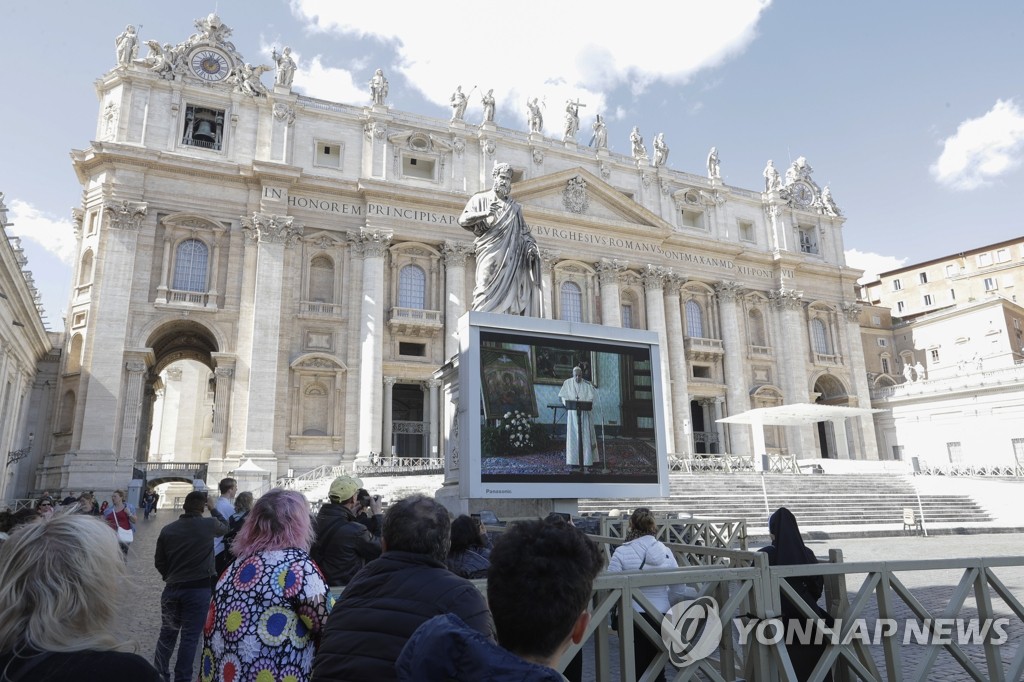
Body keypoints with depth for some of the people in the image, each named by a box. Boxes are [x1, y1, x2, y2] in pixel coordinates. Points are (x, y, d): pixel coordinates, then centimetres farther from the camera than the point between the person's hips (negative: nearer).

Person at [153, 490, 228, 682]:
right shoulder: (210, 525, -9)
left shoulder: (168, 529, 1)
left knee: (167, 634, 17)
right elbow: (225, 526, 15)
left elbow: (159, 562, 7)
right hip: (199, 589, -4)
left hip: (172, 588, 4)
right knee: (190, 637, 3)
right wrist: (213, 508, 25)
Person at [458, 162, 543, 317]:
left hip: (512, 255, 4)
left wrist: (530, 246, 0)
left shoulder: (515, 206, 24)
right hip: (490, 252, -4)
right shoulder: (481, 198, 12)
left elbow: (524, 231, 21)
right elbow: (462, 220, 2)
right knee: (486, 288, -17)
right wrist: (485, 214, -14)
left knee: (514, 290, -7)